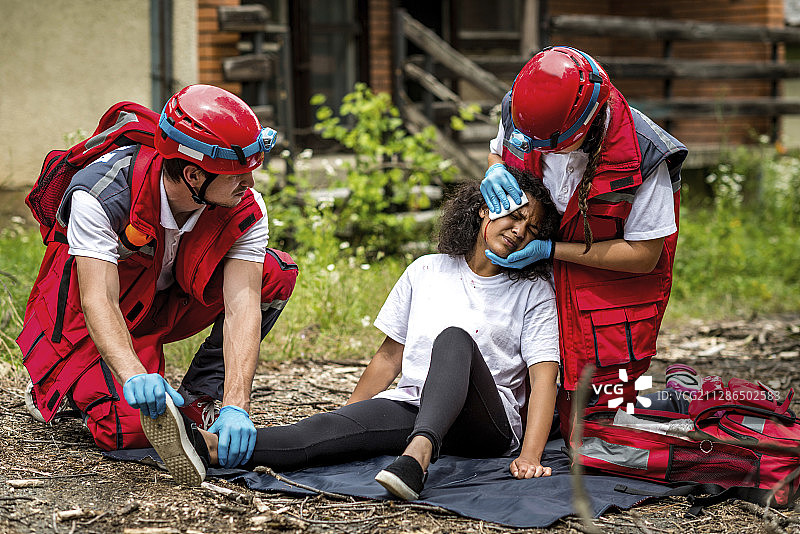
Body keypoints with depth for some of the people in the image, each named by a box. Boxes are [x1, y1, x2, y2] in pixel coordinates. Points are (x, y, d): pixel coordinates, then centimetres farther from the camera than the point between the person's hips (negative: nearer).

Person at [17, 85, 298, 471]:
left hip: (171, 303, 5)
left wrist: (236, 406, -44)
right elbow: (99, 300, -41)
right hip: (98, 323, -4)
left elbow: (242, 305, -30)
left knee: (277, 274, -19)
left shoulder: (246, 209, -22)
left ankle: (197, 399, -8)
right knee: (130, 431, -29)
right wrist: (134, 375, -60)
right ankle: (64, 383, 6)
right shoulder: (102, 195, -34)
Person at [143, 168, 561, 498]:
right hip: (411, 407, 3)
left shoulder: (534, 292, 5)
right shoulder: (428, 271, 15)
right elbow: (390, 356, 20)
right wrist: (345, 415, 11)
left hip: (488, 424, -3)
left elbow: (544, 377, -8)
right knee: (341, 425, -29)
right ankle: (207, 447, -54)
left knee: (454, 338, -33)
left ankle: (417, 454, -59)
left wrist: (529, 456, -23)